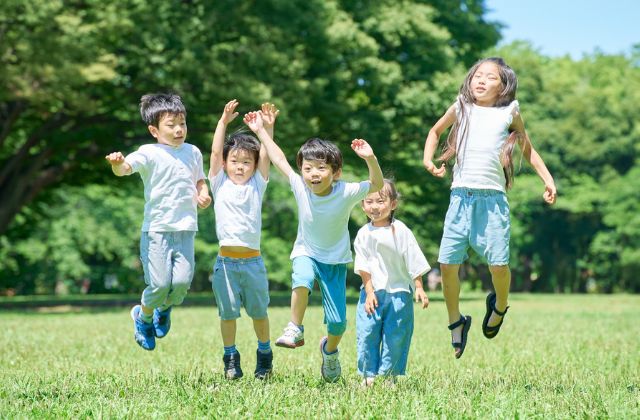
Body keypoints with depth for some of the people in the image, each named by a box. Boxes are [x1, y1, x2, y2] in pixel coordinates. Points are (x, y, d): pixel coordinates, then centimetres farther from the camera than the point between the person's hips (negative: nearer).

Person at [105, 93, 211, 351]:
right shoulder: (149, 153, -5)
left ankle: (164, 309, 24)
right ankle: (143, 316, 22)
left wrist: (204, 195, 6)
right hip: (156, 230, -4)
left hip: (185, 230, 4)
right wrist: (117, 164, -45)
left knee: (182, 281, -10)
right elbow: (125, 168, -21)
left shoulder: (193, 153, 12)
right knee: (160, 283, -10)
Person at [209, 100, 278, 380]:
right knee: (228, 312, 3)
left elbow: (265, 156, -2)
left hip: (252, 260, 1)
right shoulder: (220, 184, 5)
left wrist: (268, 128, -13)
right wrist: (224, 122, -12)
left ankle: (265, 355, 25)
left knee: (259, 311, 9)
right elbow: (215, 152, -4)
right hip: (226, 260, -1)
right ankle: (231, 359, 13)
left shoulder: (257, 186, 7)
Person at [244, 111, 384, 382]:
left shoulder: (346, 193, -20)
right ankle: (295, 330, -17)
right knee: (302, 280, -37)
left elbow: (377, 185, -24)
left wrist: (370, 158, -41)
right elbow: (279, 159, -5)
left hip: (335, 260, 0)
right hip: (306, 253, 0)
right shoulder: (300, 188, -14)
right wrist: (260, 131, -3)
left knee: (338, 322, -4)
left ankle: (329, 350, 31)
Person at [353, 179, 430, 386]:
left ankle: (388, 374, 11)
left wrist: (419, 288, -3)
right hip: (372, 292, 1)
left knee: (395, 335, 1)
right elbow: (364, 267, 0)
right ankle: (368, 375, 7)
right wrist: (369, 291, -6)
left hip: (398, 292, -1)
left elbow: (414, 262, -1)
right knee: (366, 333, -3)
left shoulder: (401, 231, -4)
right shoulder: (364, 234, 0)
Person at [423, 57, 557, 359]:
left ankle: (499, 305, 24)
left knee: (498, 263, -9)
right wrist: (428, 160, 11)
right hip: (461, 195, 1)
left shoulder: (509, 113, 7)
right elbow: (435, 131, 26)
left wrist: (547, 178, 11)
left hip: (493, 197, -1)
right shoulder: (461, 108, 9)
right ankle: (456, 322, 17)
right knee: (447, 263, -3)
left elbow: (527, 149, 19)